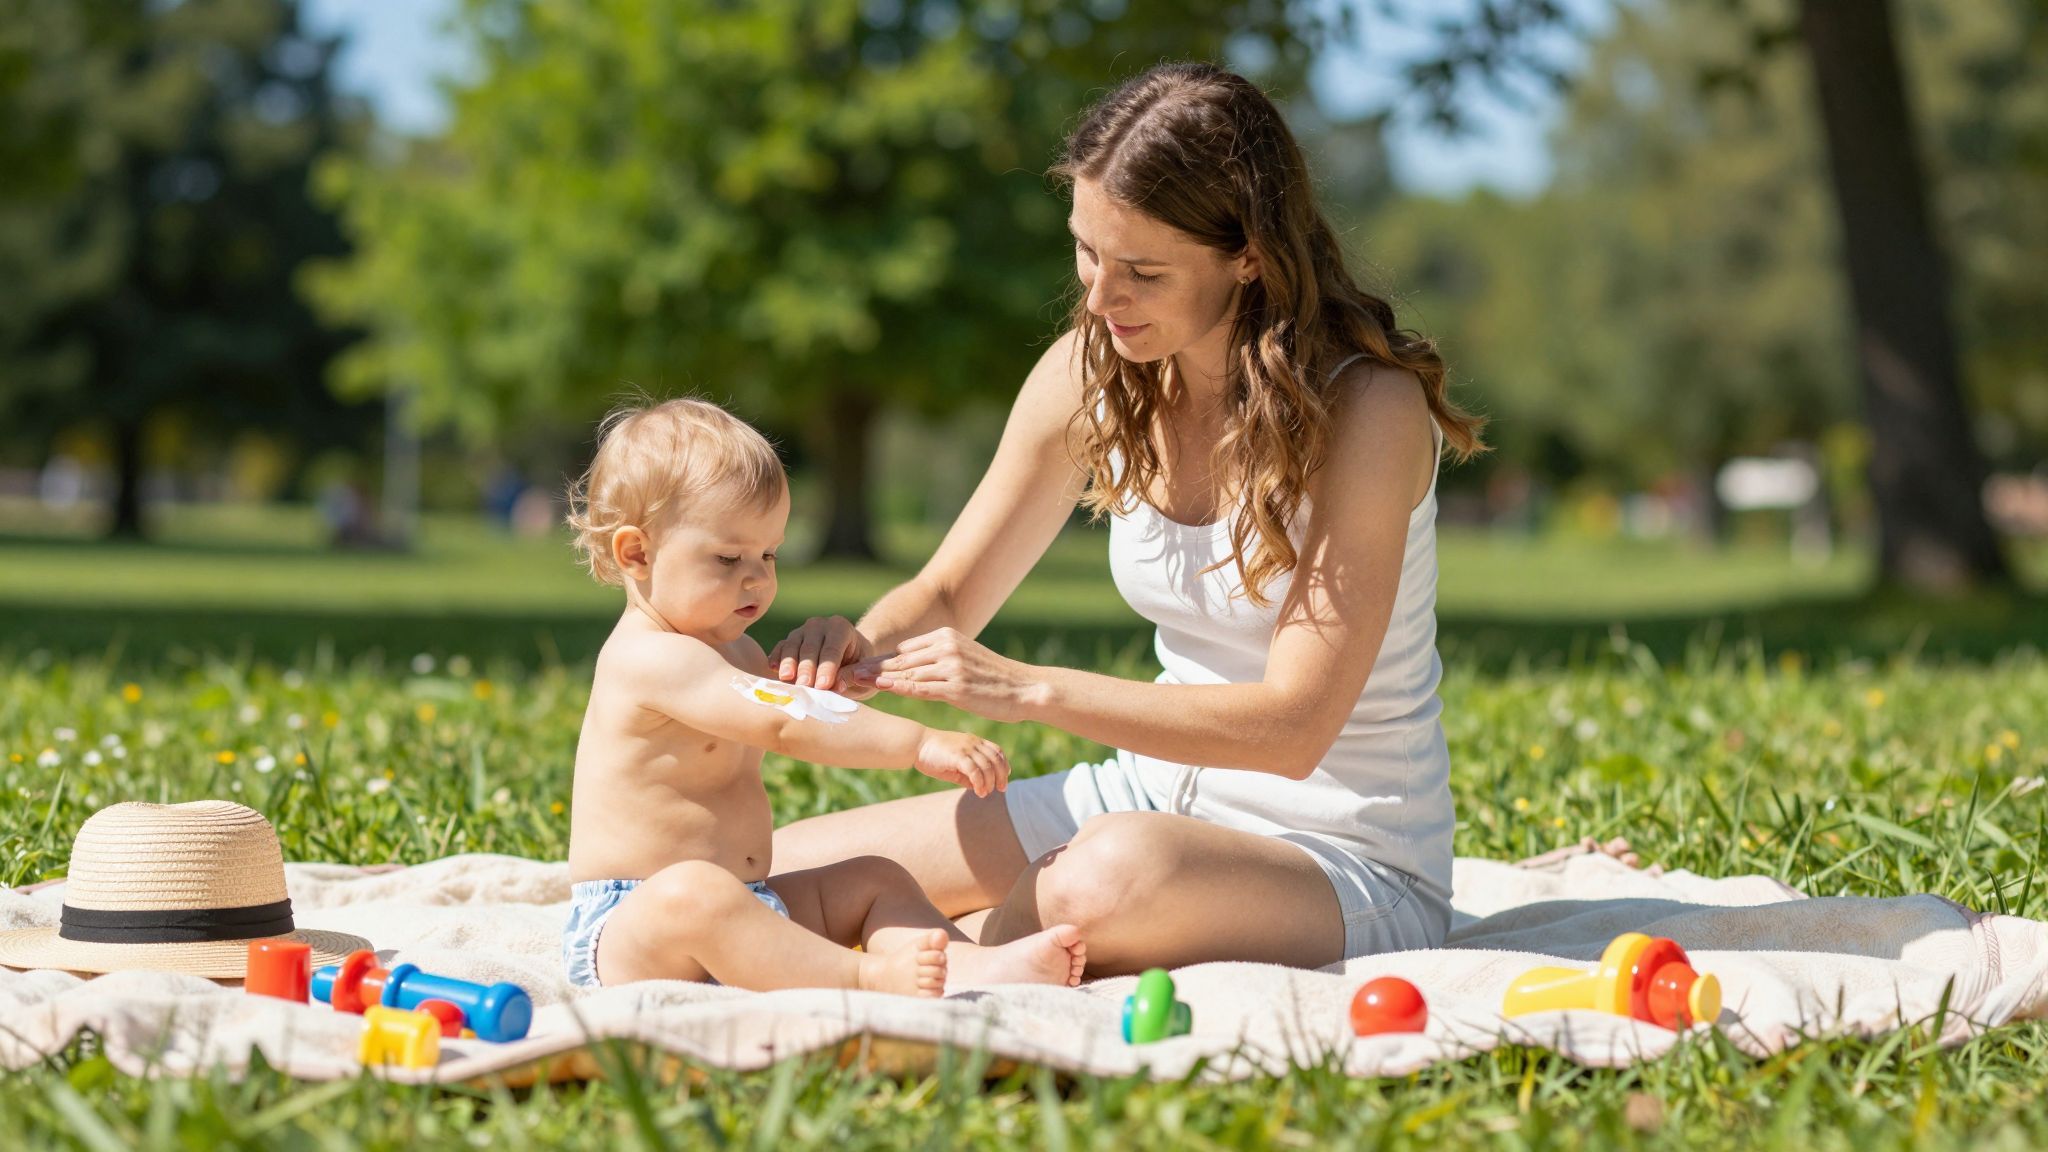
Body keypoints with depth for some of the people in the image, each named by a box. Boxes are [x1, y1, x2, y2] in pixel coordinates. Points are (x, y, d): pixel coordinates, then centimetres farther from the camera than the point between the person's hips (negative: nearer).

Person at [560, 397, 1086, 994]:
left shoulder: (735, 654, 18)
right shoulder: (652, 658, -18)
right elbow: (789, 724, -28)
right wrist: (921, 744, -32)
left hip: (742, 909, 10)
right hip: (624, 930, -10)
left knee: (875, 879, 6)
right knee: (690, 896, -41)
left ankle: (969, 965, -21)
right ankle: (871, 976, -50)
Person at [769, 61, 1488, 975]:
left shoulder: (1366, 407, -21)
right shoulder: (1091, 374, -4)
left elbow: (1293, 726, -25)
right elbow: (948, 593, 7)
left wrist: (1032, 690, -32)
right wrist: (864, 648, -17)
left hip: (1350, 867, -5)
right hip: (1158, 795, 5)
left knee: (1119, 872, -39)